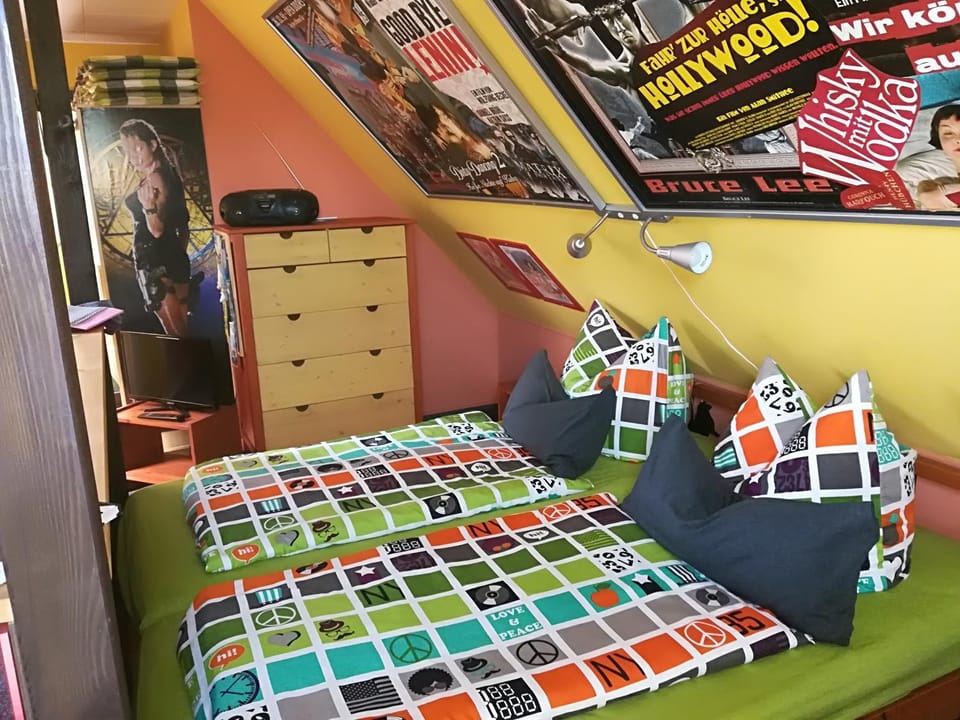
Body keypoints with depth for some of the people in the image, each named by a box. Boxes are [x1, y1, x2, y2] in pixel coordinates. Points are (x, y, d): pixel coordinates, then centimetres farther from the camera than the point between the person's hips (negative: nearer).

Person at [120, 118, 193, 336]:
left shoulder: (153, 180, -15)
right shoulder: (167, 175, 13)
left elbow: (157, 229, -18)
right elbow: (183, 224, 18)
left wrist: (149, 206, -34)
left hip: (157, 264, -10)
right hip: (174, 259, 10)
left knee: (175, 332, -3)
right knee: (182, 329, 12)